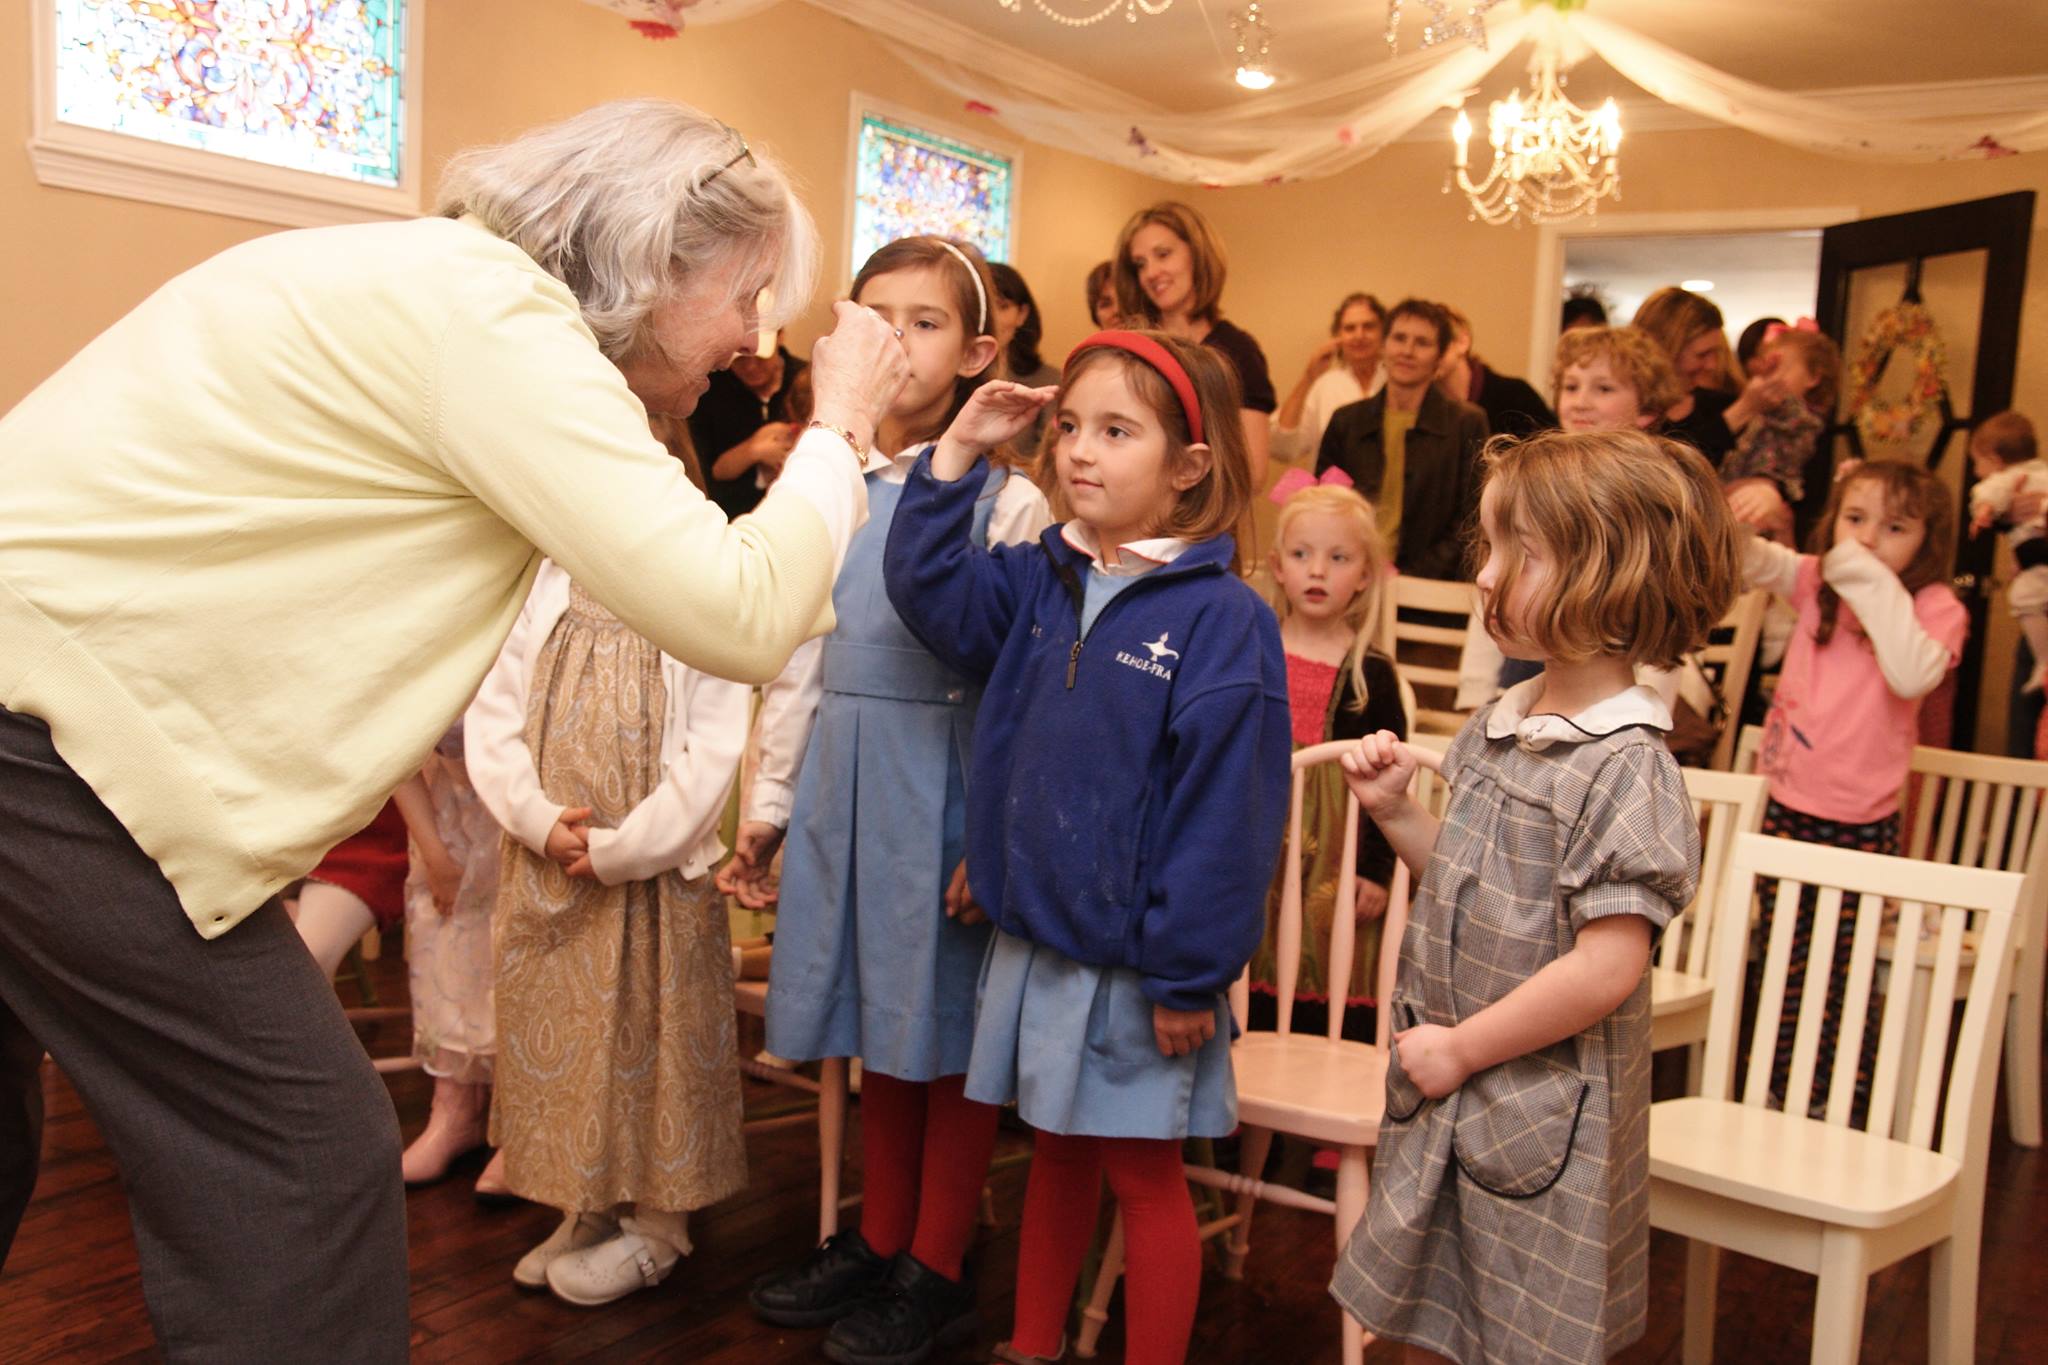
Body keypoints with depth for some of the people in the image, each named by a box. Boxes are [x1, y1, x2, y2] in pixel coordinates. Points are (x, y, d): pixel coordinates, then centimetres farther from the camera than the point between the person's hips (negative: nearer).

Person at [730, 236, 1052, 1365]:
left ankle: (937, 1272, 22)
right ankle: (879, 1240, 33)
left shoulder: (1003, 498, -8)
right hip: (844, 776, 5)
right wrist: (766, 804, 13)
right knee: (880, 1026, 16)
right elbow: (797, 653, 13)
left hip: (944, 783, -5)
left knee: (949, 1033, 6)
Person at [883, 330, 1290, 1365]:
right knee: (1056, 1152, 22)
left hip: (1134, 959, -6)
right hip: (1034, 938, 7)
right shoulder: (1040, 581, 4)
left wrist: (1188, 976, -17)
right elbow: (926, 591, 4)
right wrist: (957, 453, -2)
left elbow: (1223, 810, -19)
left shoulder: (1221, 619, -18)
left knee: (1142, 1172, 9)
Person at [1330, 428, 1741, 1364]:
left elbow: (1607, 968, -25)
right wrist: (1396, 812, -1)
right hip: (1443, 1090, 8)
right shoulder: (1498, 730, 3)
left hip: (1541, 1116, -7)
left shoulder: (1626, 767, -21)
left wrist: (1464, 1048, -18)